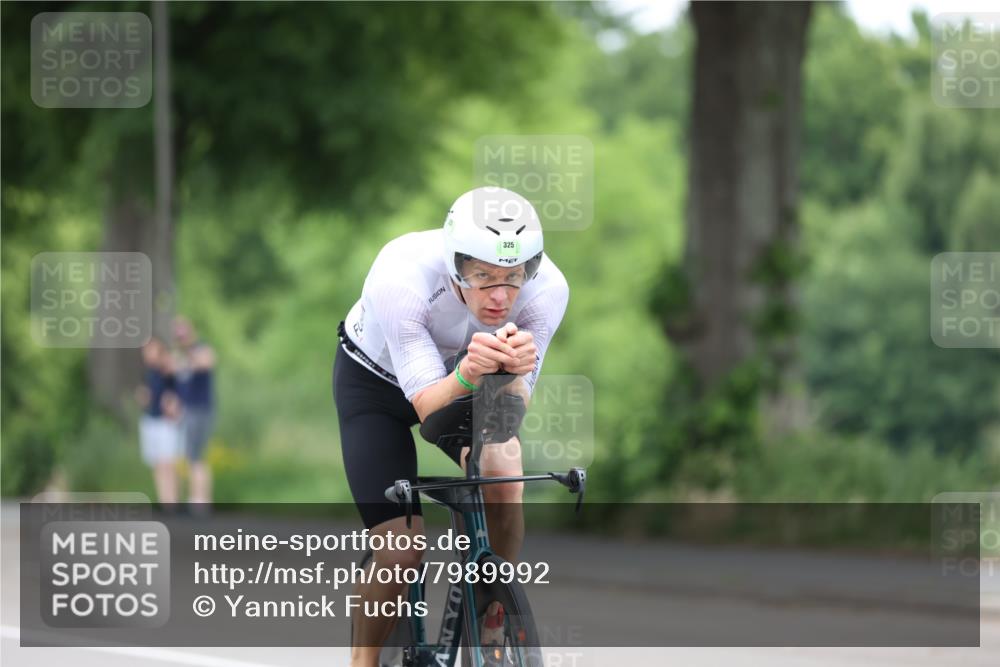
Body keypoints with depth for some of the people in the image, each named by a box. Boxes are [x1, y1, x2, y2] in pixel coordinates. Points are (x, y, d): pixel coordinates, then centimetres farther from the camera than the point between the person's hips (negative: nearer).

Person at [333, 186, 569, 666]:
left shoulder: (546, 288, -31)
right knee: (401, 553, -14)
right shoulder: (401, 279, -39)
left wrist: (510, 370, -52)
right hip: (375, 380, -2)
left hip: (465, 382, 2)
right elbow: (428, 406, -38)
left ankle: (493, 622, -8)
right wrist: (466, 375, -59)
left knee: (501, 472, -28)